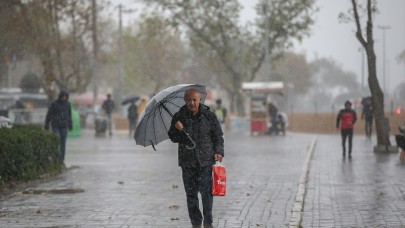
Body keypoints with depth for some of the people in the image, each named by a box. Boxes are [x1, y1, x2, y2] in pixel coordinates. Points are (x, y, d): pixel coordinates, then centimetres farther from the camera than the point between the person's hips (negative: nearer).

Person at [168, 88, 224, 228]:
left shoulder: (209, 115, 1)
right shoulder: (179, 117, 4)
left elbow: (218, 136, 8)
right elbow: (172, 138, 9)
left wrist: (218, 152, -4)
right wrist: (177, 130, -11)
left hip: (206, 160, -2)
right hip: (187, 161, 2)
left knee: (206, 191, -7)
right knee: (191, 193, 4)